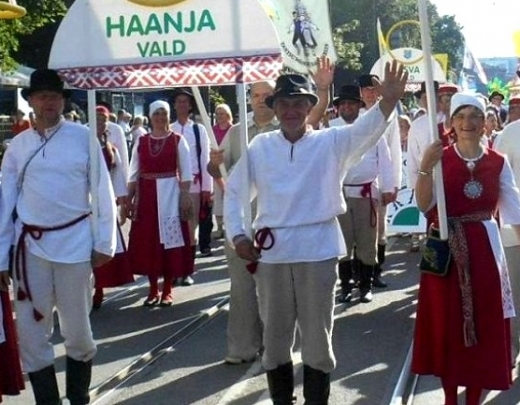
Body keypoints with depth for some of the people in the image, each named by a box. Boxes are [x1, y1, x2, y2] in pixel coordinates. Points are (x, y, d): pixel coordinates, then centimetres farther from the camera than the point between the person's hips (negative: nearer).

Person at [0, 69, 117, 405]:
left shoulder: (83, 137, -3)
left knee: (77, 330, 9)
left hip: (74, 242, -2)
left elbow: (103, 192, -1)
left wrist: (105, 243, -3)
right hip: (30, 245, 2)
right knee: (31, 332, 6)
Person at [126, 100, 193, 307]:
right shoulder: (141, 141, 7)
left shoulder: (178, 140, -1)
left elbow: (185, 172, -3)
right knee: (147, 240, 5)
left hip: (170, 194, -3)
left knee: (170, 239, 1)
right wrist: (129, 199, 5)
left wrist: (185, 196, -9)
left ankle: (167, 290, 12)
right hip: (147, 195, 3)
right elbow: (134, 173, 8)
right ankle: (153, 289, 17)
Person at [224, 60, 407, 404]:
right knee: (275, 336, 13)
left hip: (317, 249, -2)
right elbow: (235, 190, 13)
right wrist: (237, 234, 1)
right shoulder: (260, 146, 6)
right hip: (270, 252, 2)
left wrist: (388, 102, -38)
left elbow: (365, 130, -19)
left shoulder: (331, 142, 0)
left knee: (318, 336, 7)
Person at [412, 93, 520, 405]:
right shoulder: (440, 157, -1)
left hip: (485, 249, 2)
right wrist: (425, 169, -22)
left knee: (485, 324, 6)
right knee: (448, 324, 6)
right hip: (447, 250, -1)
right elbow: (424, 206, -9)